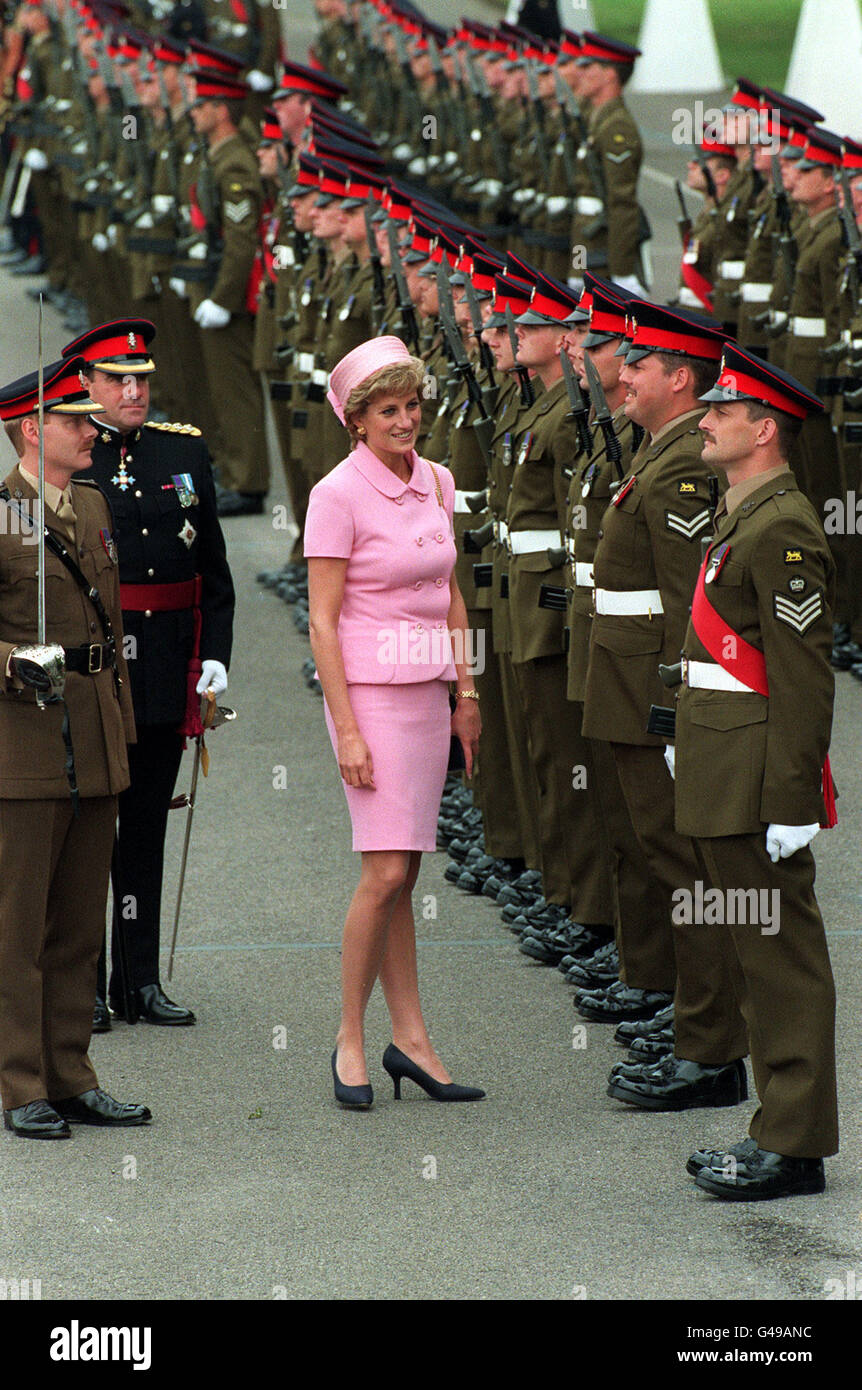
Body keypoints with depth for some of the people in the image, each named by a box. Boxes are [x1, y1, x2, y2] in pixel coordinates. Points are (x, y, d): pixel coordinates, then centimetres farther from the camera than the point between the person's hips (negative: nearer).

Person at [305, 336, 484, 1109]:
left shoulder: (435, 483, 8)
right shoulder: (338, 495, -11)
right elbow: (322, 620, -12)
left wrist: (466, 693, 14)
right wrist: (347, 731, -16)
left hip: (426, 691, 6)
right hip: (369, 690, -6)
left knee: (402, 873, 9)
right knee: (387, 872, -11)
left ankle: (410, 1041, 12)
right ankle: (350, 1040, 1)